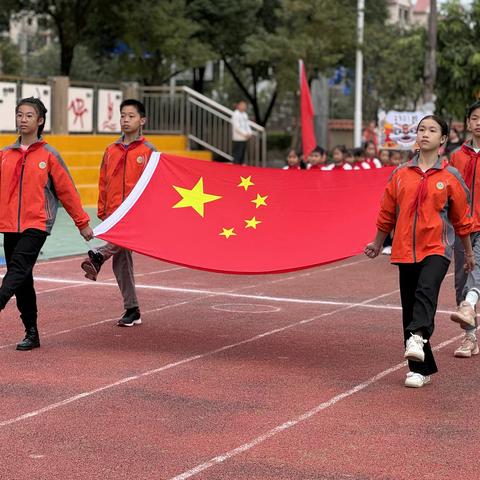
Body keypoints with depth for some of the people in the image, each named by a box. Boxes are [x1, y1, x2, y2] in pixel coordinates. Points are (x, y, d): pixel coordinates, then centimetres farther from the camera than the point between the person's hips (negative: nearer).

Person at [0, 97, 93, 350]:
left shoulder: (49, 155, 0)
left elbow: (67, 191, 4)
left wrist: (83, 223, 7)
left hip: (36, 225, -4)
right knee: (22, 281, 9)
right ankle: (31, 333, 17)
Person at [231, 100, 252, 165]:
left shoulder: (244, 115, 16)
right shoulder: (236, 115, -11)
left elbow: (247, 125, 19)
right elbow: (236, 127, -17)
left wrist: (249, 133, 2)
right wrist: (245, 134, -17)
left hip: (244, 138, 9)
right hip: (238, 138, -9)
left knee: (242, 154, 10)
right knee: (237, 154, -10)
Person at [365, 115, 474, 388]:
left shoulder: (450, 176, 1)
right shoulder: (400, 174, 8)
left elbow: (462, 218, 8)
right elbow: (387, 212, 18)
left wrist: (469, 253, 14)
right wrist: (378, 243, 24)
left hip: (437, 248, -3)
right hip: (405, 249, 3)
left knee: (427, 289, -31)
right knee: (410, 307, 5)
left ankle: (417, 339, -49)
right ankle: (421, 368, 13)